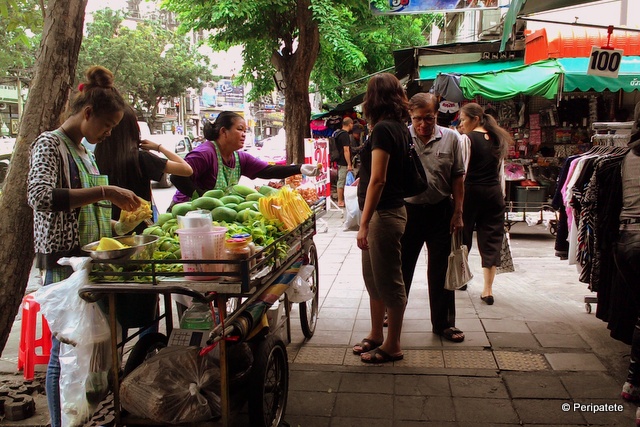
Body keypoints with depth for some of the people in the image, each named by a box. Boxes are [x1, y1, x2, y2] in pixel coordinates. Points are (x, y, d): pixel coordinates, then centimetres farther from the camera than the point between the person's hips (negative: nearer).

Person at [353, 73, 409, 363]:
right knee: (373, 277, 18)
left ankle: (392, 346, 15)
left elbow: (378, 179, -21)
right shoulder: (400, 128, 11)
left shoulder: (383, 129, -16)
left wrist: (364, 224, -21)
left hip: (383, 214, -10)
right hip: (389, 211, 10)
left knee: (388, 281, 2)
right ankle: (376, 336, 32)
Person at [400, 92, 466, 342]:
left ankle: (443, 323, 22)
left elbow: (457, 178, 2)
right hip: (407, 209, 0)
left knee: (440, 270, 8)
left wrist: (458, 213, -2)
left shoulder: (451, 138, -1)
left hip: (440, 211, 1)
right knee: (402, 265, 14)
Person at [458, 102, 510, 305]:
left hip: (471, 191, -5)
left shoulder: (468, 139, -7)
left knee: (462, 235, 13)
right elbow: (500, 171, 12)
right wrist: (501, 194, 17)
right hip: (494, 192, 5)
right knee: (491, 239, 5)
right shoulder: (497, 139, 10)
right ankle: (488, 289, 2)